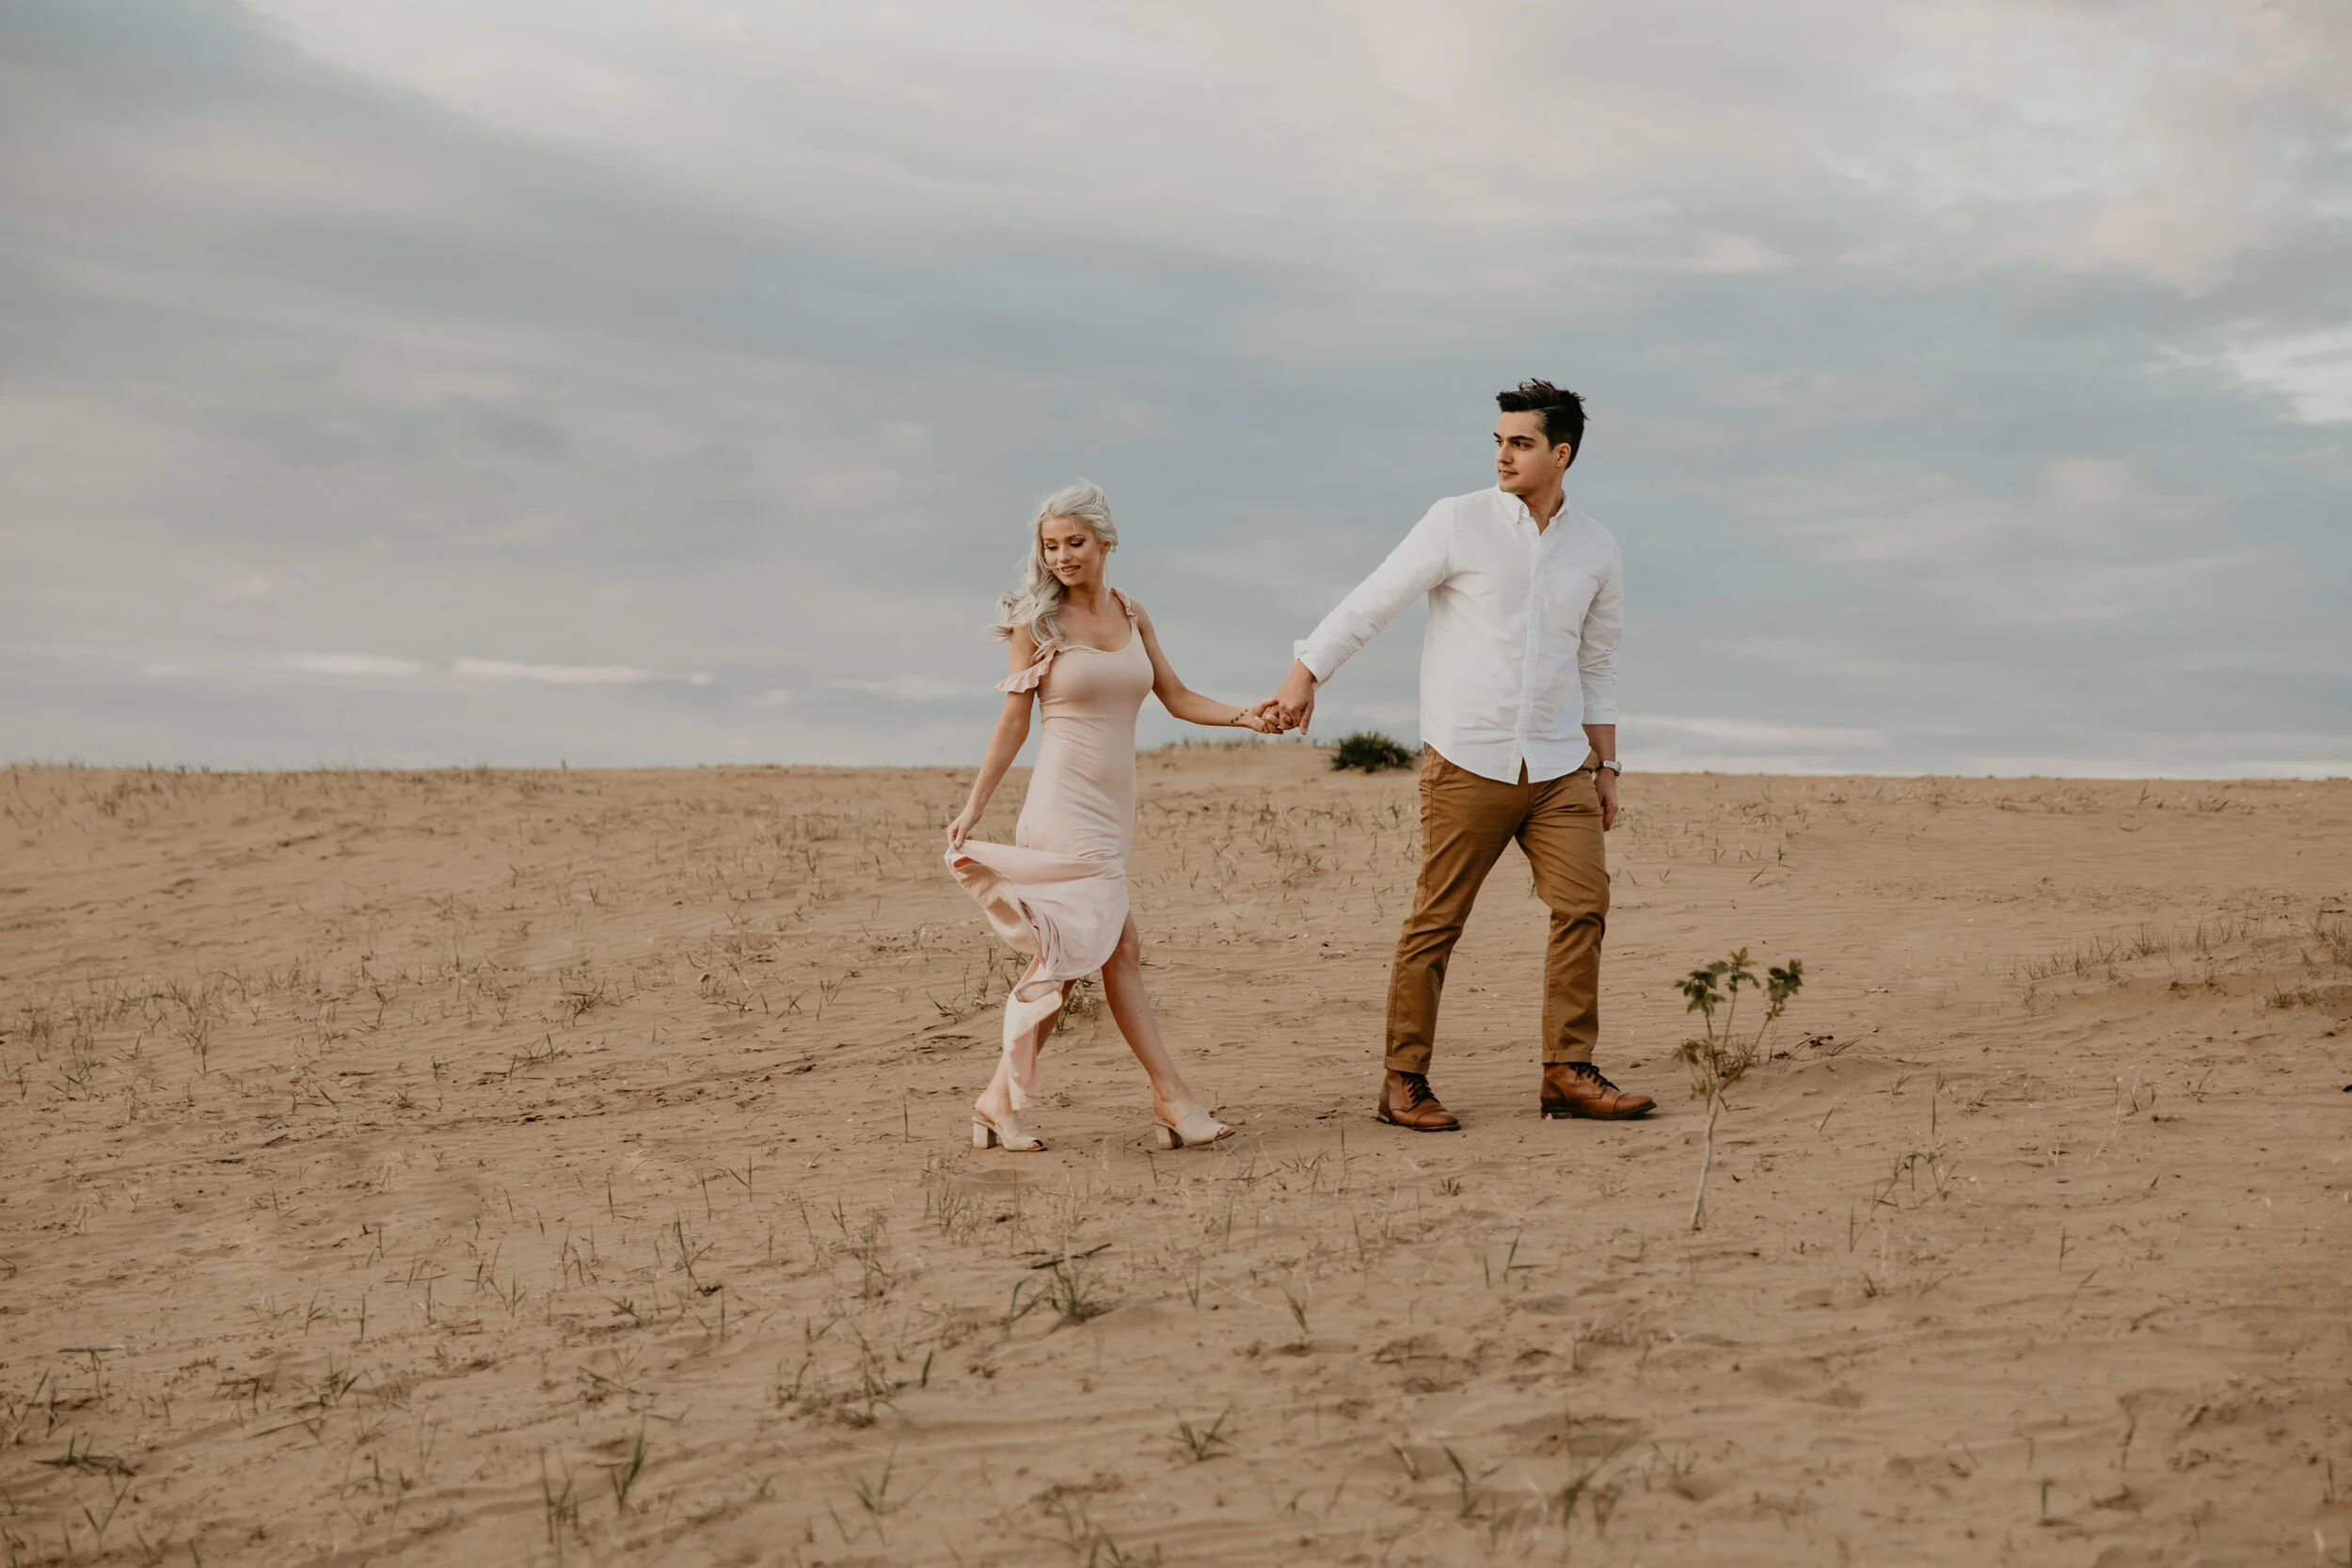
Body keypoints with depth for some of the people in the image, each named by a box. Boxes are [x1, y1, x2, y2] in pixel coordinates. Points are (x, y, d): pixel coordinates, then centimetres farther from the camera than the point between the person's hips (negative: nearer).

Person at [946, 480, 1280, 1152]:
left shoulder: (1131, 614, 12)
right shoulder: (1037, 622, -2)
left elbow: (1177, 698, 11)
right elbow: (1014, 720, 0)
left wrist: (1244, 715, -5)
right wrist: (973, 808, -2)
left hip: (1113, 804, 6)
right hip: (1066, 800, -6)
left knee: (1068, 952, 4)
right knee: (1117, 947, -10)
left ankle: (1002, 1098, 11)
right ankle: (1172, 1098, -7)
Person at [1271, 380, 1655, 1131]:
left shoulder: (1596, 549, 9)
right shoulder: (1460, 521, -3)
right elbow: (1373, 600, -3)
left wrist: (1605, 765, 15)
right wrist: (1305, 673, -9)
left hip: (1558, 766, 4)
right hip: (1468, 761, -4)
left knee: (1584, 905, -5)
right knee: (1435, 921, -2)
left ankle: (1568, 1073, 4)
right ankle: (1404, 1082, 7)